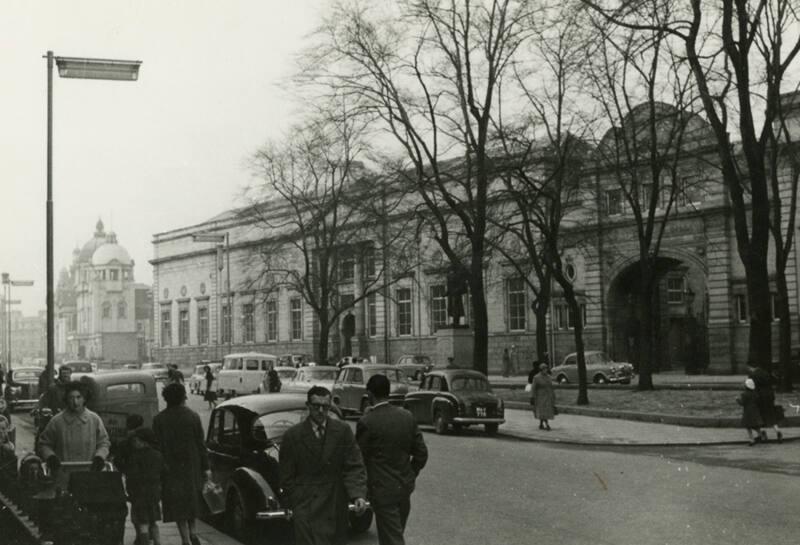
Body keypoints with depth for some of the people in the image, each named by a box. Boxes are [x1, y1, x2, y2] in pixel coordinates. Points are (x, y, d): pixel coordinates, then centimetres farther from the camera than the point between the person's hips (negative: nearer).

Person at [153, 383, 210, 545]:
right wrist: (205, 467, 2)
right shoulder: (193, 416, -4)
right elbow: (200, 444, -3)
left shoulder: (159, 419, -6)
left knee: (178, 505, 5)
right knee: (191, 500, 18)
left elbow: (158, 446, -7)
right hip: (192, 466, 1)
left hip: (171, 470, -1)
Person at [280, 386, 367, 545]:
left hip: (336, 507, 2)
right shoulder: (292, 436, -3)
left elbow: (354, 467, -3)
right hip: (306, 508, -2)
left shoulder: (343, 431, 0)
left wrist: (358, 495, -17)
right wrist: (297, 505, -1)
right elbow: (287, 477, 3)